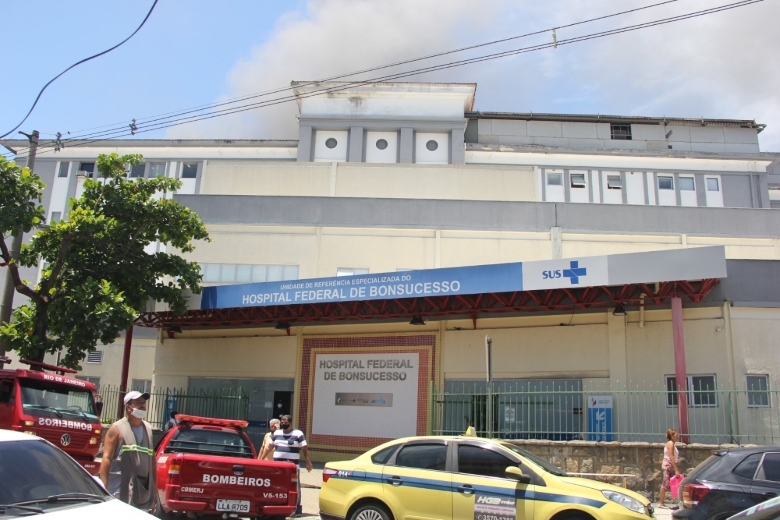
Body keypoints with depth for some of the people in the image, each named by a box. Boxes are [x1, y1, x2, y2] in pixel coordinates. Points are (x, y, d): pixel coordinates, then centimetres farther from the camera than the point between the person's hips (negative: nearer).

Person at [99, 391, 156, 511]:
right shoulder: (117, 429, -4)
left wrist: (154, 483, 13)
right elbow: (107, 458, -8)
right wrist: (104, 486, -15)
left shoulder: (148, 428, 13)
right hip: (120, 490, -5)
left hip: (143, 489, 6)